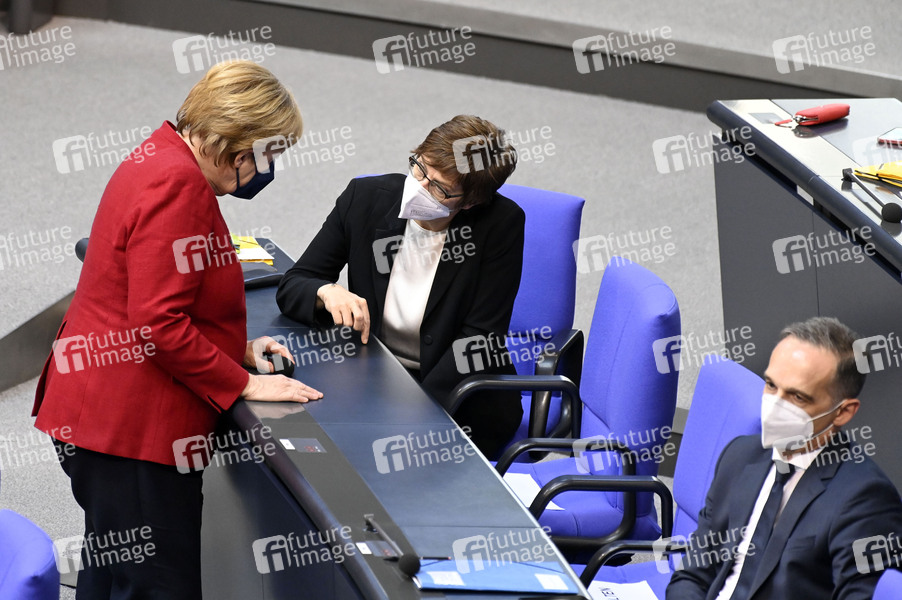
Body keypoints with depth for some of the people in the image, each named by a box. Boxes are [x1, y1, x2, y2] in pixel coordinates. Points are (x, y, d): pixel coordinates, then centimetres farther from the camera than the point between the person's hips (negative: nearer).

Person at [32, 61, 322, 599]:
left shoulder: (160, 161, 16)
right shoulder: (178, 182, -18)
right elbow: (159, 324, -23)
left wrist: (238, 348, 13)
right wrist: (243, 384, -15)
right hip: (134, 429, -11)